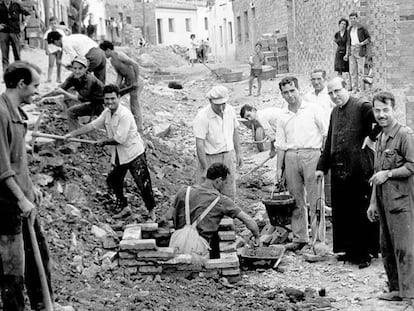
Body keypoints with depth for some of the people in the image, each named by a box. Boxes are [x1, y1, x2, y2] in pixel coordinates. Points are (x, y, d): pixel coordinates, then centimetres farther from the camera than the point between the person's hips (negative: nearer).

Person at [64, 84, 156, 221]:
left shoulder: (124, 114, -24)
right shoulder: (107, 113, 3)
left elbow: (119, 139, -26)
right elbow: (92, 125, 8)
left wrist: (104, 142, -9)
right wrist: (72, 134, 4)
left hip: (134, 154, -9)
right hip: (118, 156, 9)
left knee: (143, 184, -5)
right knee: (113, 181, 16)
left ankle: (151, 211, 10)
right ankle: (124, 208, 31)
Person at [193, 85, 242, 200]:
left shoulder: (230, 111, -2)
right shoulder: (202, 117, -21)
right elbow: (199, 144, -21)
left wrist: (237, 153, 18)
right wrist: (205, 169, -22)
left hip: (229, 156, 6)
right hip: (210, 159, -6)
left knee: (229, 195, 13)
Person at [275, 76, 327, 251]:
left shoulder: (313, 109, 3)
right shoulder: (283, 117, 13)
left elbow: (326, 133, 3)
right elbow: (280, 144, 14)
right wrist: (279, 168, 9)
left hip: (311, 154, -4)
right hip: (290, 157, 4)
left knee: (315, 199, -4)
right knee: (296, 199, 6)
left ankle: (318, 238, 0)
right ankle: (299, 238, 13)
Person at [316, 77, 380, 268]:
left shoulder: (361, 107, -8)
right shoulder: (335, 112, 17)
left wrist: (371, 136, -16)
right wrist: (322, 166, 21)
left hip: (360, 170, -8)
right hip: (339, 170, 8)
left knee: (362, 213, -2)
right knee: (342, 213, 10)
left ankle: (365, 253, 6)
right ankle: (349, 250, 21)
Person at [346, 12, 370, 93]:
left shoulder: (362, 28, -5)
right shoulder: (350, 29, 13)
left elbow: (369, 38, 0)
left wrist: (361, 44, -16)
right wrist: (347, 54, 14)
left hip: (360, 50, -6)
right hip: (352, 50, 6)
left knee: (360, 70, -6)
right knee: (352, 70, 2)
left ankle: (360, 89, -3)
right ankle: (354, 88, 6)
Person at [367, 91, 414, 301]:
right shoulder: (380, 138, 17)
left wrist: (388, 174, -15)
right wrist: (373, 203, 20)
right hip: (384, 201, 9)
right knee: (386, 247, 11)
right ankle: (395, 288, 19)